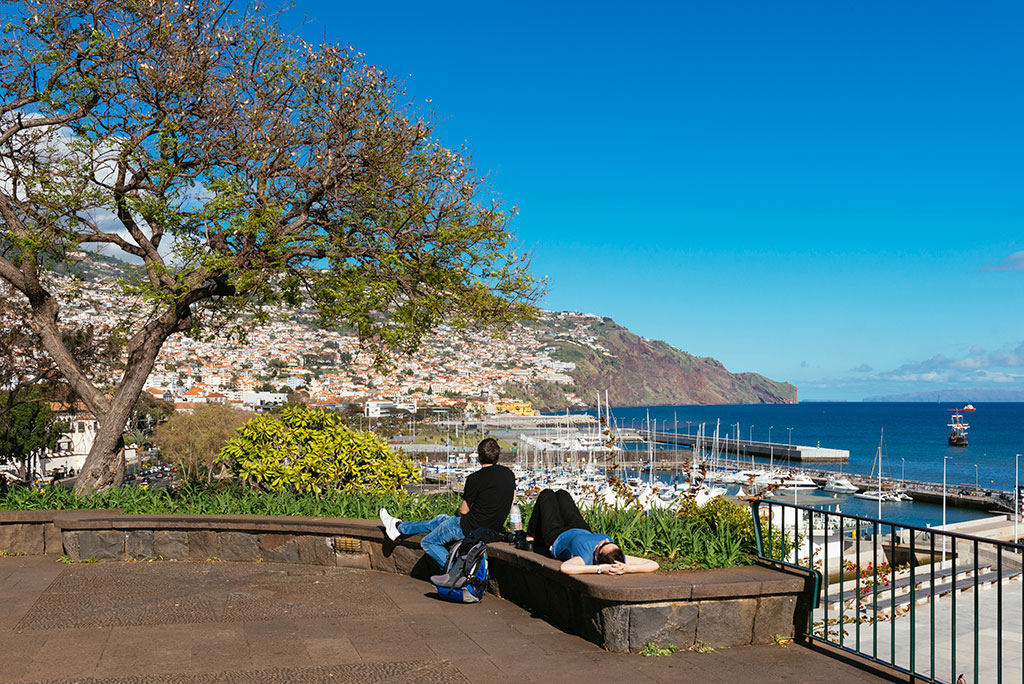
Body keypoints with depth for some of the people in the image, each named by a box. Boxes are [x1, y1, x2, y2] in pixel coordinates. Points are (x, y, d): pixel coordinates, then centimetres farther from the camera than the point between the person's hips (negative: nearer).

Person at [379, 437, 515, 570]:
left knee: (428, 542, 11)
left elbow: (463, 511, -9)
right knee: (440, 519, 25)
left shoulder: (475, 479, -19)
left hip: (472, 527, -8)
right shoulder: (509, 474, 0)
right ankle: (399, 527, 38)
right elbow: (512, 503, 10)